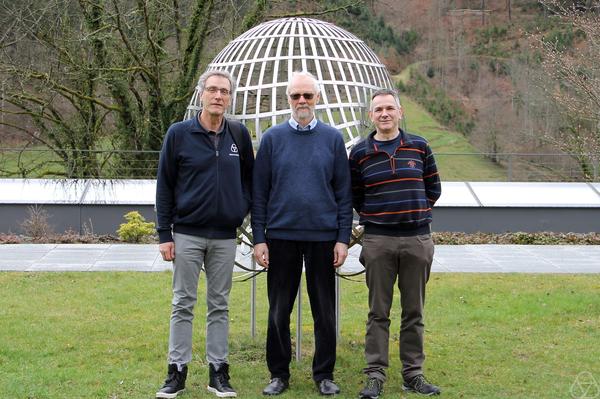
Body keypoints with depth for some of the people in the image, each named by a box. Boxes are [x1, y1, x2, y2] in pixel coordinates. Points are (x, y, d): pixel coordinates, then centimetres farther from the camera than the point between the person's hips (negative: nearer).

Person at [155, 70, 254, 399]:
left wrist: (245, 211, 1)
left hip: (225, 236, 2)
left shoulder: (239, 135, 4)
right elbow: (164, 186, -2)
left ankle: (218, 372, 15)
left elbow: (249, 179, 14)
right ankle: (177, 371, 11)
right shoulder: (179, 134, -3)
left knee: (219, 305, 9)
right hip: (187, 234, -2)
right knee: (183, 304, 4)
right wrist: (164, 234, -4)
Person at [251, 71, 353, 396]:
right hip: (281, 236, 0)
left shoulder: (333, 138, 4)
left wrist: (343, 238, -2)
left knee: (325, 311, 7)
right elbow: (259, 193, 3)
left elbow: (343, 193, 4)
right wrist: (259, 239, -3)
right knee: (278, 311, 6)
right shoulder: (272, 138, 4)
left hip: (323, 237, 0)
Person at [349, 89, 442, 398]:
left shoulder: (419, 147, 6)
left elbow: (433, 188, 13)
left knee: (413, 311, 8)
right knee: (379, 312, 2)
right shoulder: (360, 153, 2)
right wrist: (373, 217, 8)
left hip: (417, 239, 1)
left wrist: (416, 213, 10)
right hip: (378, 241, -1)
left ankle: (413, 373, 16)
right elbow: (354, 196, 12)